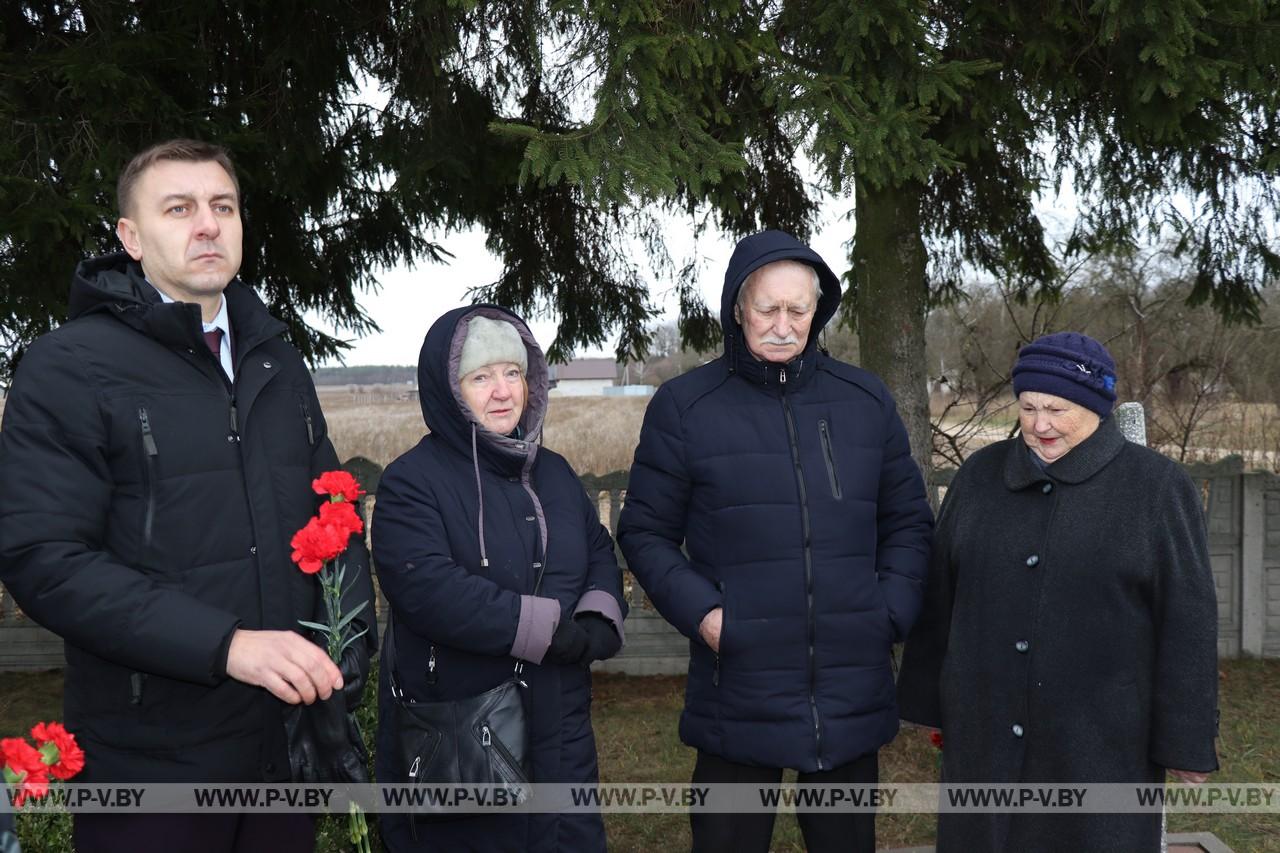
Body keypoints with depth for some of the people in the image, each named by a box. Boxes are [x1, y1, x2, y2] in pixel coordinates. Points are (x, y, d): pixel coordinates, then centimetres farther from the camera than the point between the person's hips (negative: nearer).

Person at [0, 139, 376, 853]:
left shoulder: (277, 363, 11)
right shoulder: (69, 367, -8)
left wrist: (348, 658, -2)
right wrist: (226, 645, -23)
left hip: (291, 741, 5)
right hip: (151, 762, -5)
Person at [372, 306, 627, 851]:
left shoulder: (553, 473, 12)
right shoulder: (412, 483, -10)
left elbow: (600, 554, 15)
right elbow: (430, 588, -23)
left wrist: (599, 618, -8)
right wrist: (553, 630, -20)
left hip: (558, 728, 6)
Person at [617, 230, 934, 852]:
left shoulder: (866, 400, 6)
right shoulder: (684, 405, -3)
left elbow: (908, 520, 14)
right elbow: (645, 531, 2)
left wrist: (893, 611, 0)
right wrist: (697, 609, -13)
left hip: (853, 699, 3)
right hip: (737, 695, -3)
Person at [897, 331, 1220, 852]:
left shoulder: (1156, 487, -5)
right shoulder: (980, 476, 5)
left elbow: (1186, 622, -6)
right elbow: (939, 597, 8)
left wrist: (1186, 740, -8)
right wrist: (931, 701, 9)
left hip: (1101, 736, -3)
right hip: (985, 727, 4)